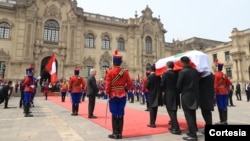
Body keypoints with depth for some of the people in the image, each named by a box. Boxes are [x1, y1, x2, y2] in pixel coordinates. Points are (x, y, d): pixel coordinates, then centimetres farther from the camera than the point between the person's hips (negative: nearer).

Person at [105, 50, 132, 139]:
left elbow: (108, 85, -10)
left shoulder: (110, 72, -8)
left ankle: (115, 133, 10)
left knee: (114, 115, 4)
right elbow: (130, 83, 0)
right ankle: (120, 133, 15)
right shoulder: (125, 72, 1)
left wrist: (107, 93, 4)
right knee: (121, 114, 8)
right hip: (122, 96, 3)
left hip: (113, 96, -3)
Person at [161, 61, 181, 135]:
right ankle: (173, 126, 26)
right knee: (174, 111, 16)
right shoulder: (176, 73, 5)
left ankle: (176, 128, -2)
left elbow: (162, 84, -11)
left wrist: (164, 90, 7)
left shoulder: (165, 73, -11)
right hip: (176, 95, 7)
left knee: (171, 112, -1)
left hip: (169, 95, -6)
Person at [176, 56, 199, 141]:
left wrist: (180, 91, 9)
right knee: (193, 114, 17)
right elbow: (197, 83, 12)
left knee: (188, 115, -2)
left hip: (186, 96, -7)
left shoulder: (182, 72, -14)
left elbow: (179, 85, -10)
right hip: (195, 95, 7)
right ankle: (193, 131, 27)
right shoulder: (195, 71, 6)